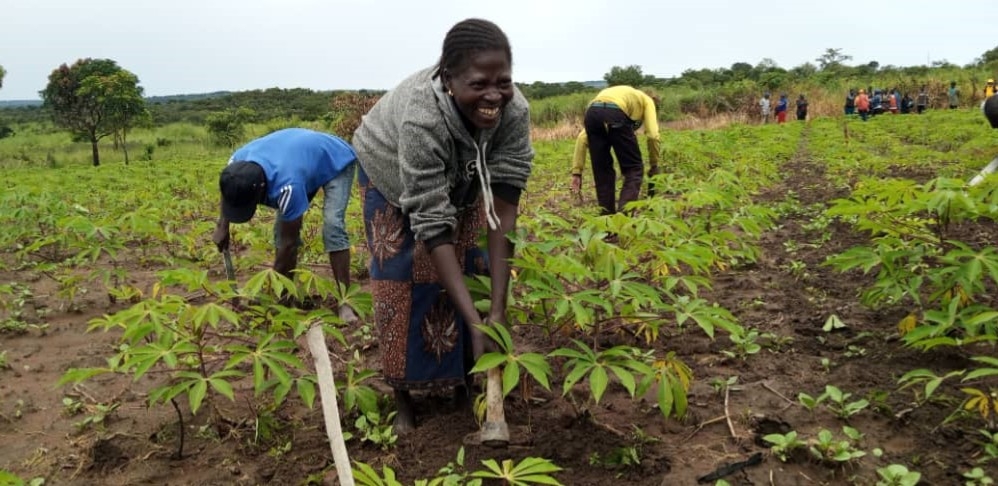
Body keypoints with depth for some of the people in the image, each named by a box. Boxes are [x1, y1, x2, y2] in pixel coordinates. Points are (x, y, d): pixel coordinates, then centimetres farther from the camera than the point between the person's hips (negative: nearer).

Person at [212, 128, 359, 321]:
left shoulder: (288, 185, -45)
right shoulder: (238, 162, -26)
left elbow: (289, 243, -32)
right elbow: (229, 189, 3)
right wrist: (222, 226, -4)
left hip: (337, 162, -7)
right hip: (306, 154, 7)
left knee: (332, 225, -25)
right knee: (283, 225, -3)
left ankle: (344, 302, -24)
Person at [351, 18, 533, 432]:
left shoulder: (514, 111, -34)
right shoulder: (421, 119, -44)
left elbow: (504, 207, -35)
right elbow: (433, 227, -42)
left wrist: (498, 310, -40)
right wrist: (475, 322, -45)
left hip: (463, 177, 3)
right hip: (391, 172, -3)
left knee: (471, 268, 0)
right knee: (405, 279, -5)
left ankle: (465, 378, 19)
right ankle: (402, 395, 11)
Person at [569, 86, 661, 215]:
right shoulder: (647, 100, 32)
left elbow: (582, 137, 29)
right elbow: (652, 135, 12)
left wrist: (577, 172, 25)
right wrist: (654, 166, 25)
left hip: (592, 113, 5)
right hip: (616, 114, -4)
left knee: (602, 171, 20)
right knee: (634, 168, 10)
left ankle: (607, 214, 20)